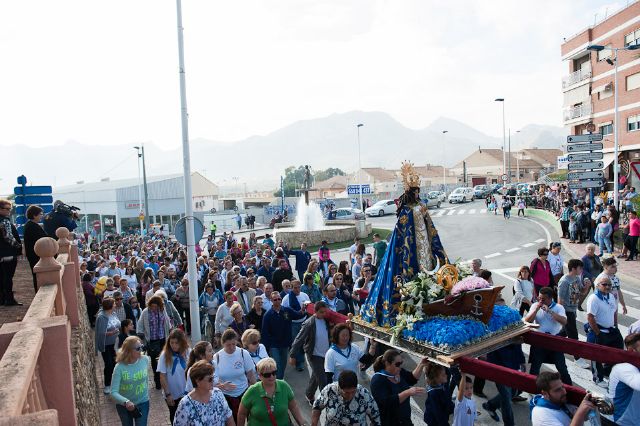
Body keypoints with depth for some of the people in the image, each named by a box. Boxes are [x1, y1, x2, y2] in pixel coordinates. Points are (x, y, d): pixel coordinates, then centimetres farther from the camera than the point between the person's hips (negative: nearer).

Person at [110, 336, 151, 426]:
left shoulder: (145, 360, -15)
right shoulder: (120, 367, -25)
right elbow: (113, 392, -28)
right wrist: (126, 401, -43)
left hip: (142, 403, 1)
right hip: (123, 405, -1)